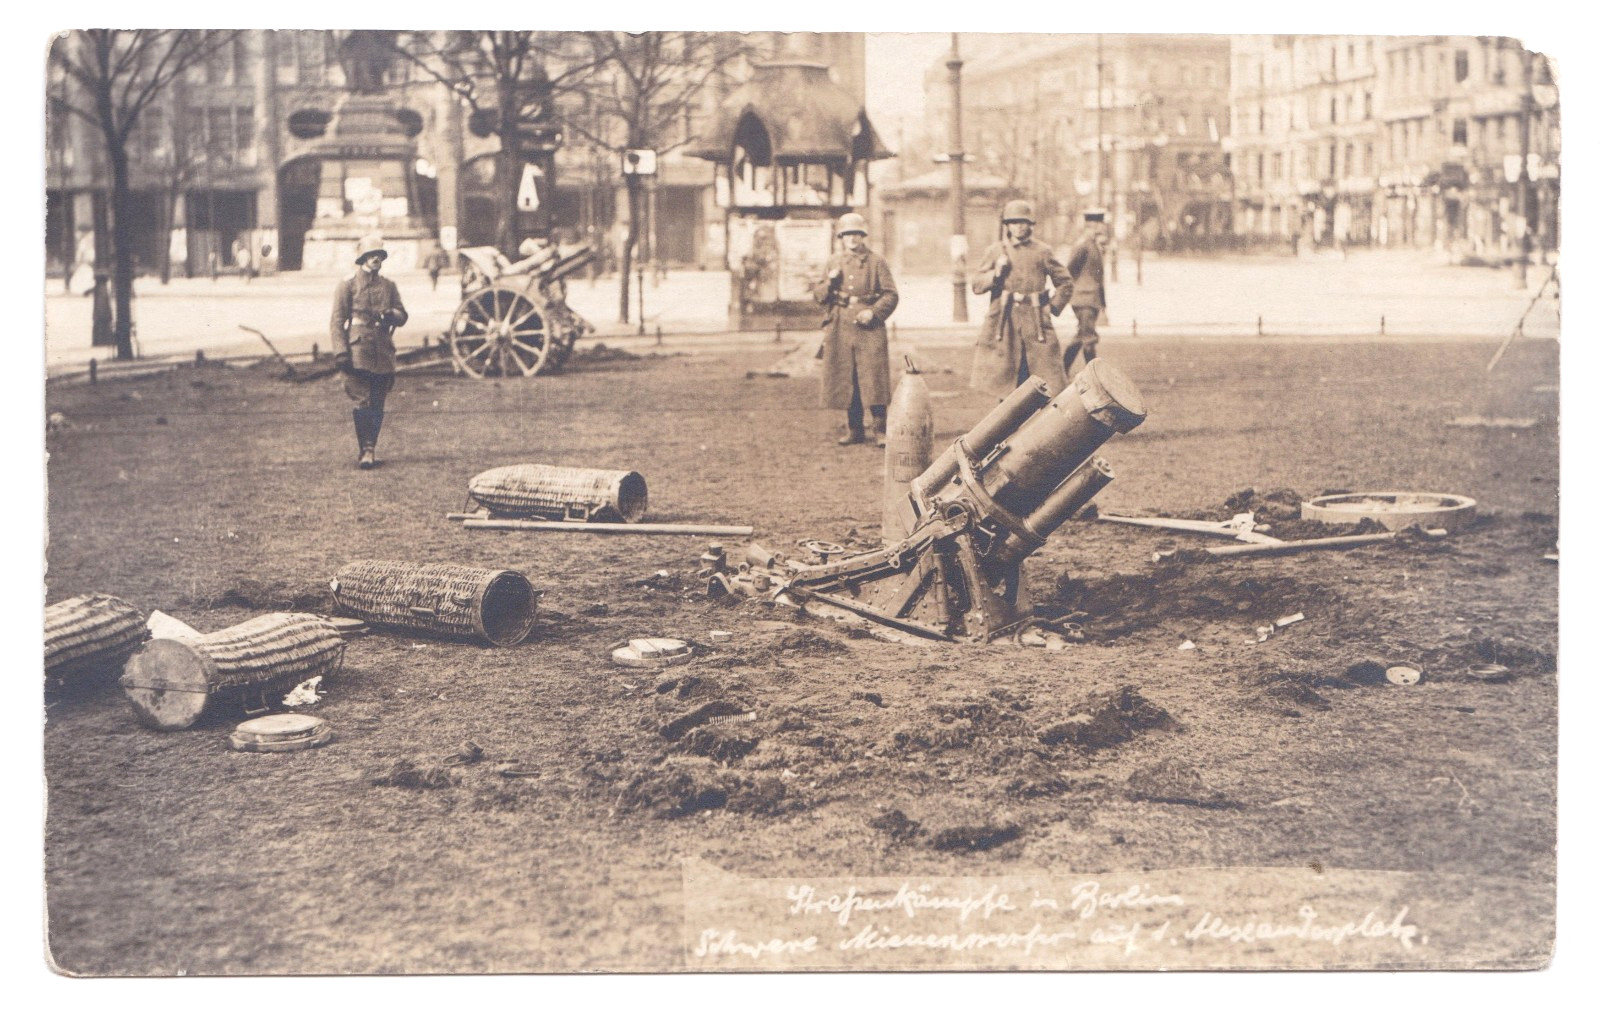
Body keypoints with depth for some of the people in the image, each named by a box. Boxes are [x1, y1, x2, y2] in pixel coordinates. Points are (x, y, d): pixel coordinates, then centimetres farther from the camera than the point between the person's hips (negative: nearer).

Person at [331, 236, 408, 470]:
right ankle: (366, 450, -8)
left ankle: (370, 450, 13)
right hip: (358, 352, -4)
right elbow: (337, 321, -1)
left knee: (377, 404, 6)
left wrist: (391, 314, -13)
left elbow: (403, 315, 12)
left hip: (383, 352, 4)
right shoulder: (347, 286, 3)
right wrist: (341, 352, -11)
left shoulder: (388, 286, 17)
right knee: (362, 402, -9)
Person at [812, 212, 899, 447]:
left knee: (873, 380, -9)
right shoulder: (833, 262, 13)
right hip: (839, 329, 3)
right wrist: (829, 282, -6)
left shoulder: (876, 262, 4)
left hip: (869, 329, -3)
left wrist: (874, 312, -14)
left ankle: (880, 430, -3)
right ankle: (854, 429, 14)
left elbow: (891, 295, 1)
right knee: (846, 381, 5)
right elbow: (817, 293, 14)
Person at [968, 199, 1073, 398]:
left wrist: (1054, 307, 5)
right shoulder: (994, 251, 9)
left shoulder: (1042, 252, 7)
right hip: (1003, 323, 1)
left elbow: (1065, 283, 14)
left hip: (1035, 321, -1)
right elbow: (976, 284, 6)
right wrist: (995, 274, -9)